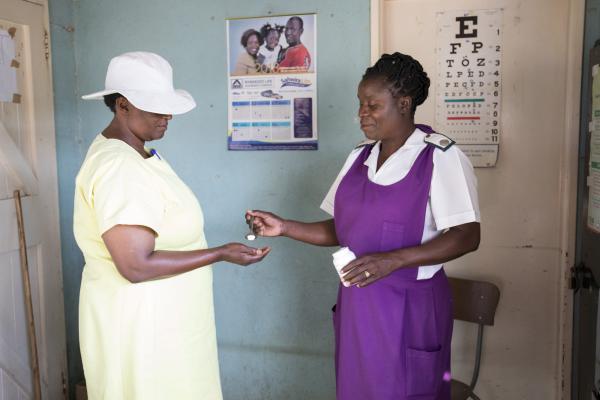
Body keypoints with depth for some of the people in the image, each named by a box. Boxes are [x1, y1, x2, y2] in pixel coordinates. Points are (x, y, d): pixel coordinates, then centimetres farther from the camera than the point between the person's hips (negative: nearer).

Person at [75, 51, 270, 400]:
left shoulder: (136, 152, 7)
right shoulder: (119, 168, -25)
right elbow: (137, 266, -28)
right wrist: (221, 254, -21)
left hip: (160, 316, 9)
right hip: (141, 323, -9)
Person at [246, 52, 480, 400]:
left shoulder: (440, 157, -11)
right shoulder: (359, 157, 8)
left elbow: (467, 236, -17)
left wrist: (392, 259, -26)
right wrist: (284, 227, 0)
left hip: (409, 307, -5)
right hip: (356, 303, 6)